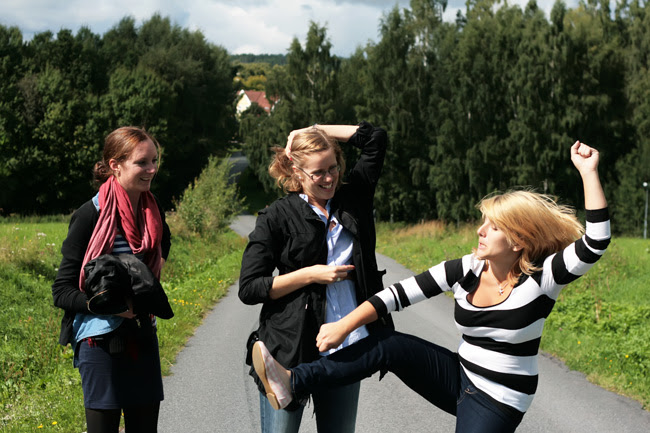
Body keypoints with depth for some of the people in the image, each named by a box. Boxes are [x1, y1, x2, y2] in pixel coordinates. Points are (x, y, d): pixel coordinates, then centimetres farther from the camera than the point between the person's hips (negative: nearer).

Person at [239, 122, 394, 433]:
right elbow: (248, 289, -7)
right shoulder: (277, 217, -4)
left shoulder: (352, 200, 8)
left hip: (346, 351, 4)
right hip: (289, 350, -4)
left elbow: (376, 138, 10)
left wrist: (313, 131, 4)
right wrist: (311, 274, -14)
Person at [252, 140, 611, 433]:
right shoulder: (466, 271, -5)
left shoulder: (540, 279, -17)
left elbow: (595, 243, -29)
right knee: (390, 345, -12)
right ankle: (292, 383, -14)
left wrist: (588, 172, -33)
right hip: (459, 379, 5)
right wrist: (344, 326, -11)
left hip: (497, 404, -5)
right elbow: (402, 293, -6)